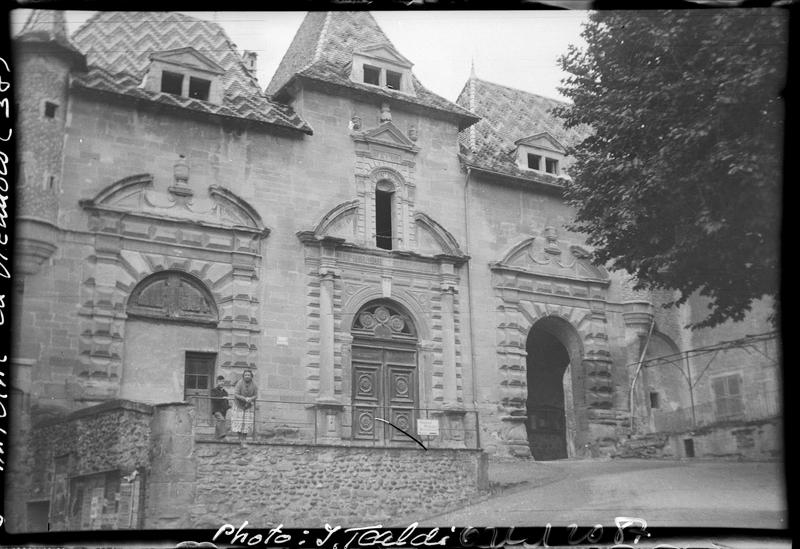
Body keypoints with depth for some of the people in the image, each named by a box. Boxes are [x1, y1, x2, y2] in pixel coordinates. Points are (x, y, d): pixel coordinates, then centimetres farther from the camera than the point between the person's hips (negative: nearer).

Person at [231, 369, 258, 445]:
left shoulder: (254, 384, -10)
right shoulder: (239, 383, -18)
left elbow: (255, 395, -2)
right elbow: (236, 394, -19)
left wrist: (250, 399, -23)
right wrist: (245, 399, -30)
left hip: (249, 406, 2)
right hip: (239, 405, -2)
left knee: (247, 423, -2)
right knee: (239, 422, -5)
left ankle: (243, 441, 4)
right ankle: (240, 438, 12)